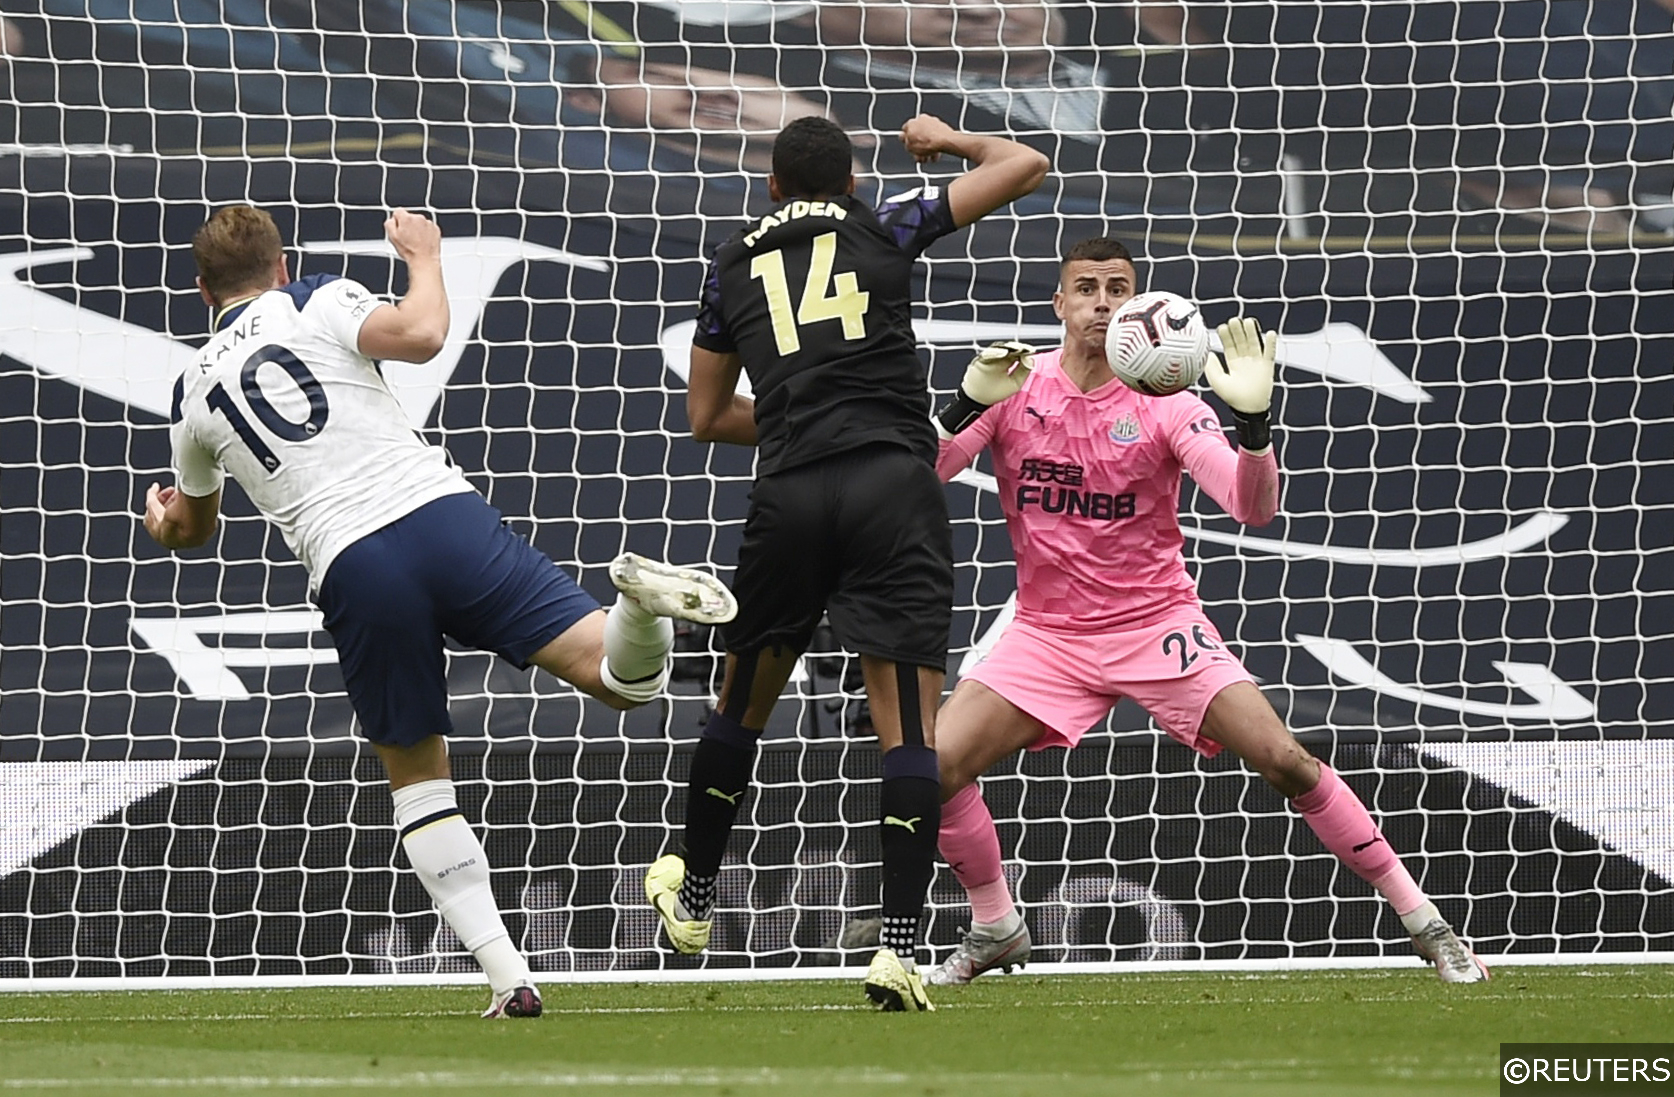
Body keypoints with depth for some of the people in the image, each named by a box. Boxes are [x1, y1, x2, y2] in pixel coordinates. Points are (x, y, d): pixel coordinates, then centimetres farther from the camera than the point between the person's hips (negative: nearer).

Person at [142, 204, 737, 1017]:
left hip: (350, 570, 1)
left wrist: (166, 522, 65)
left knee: (416, 774, 17)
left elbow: (193, 526, 39)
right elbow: (420, 336, -6)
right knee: (624, 680, -6)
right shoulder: (318, 303, 14)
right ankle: (639, 601, -43)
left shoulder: (193, 394, 22)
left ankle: (505, 973, 4)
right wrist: (425, 258, 16)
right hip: (441, 515, -1)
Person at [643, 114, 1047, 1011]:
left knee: (743, 703, 22)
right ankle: (898, 947, -15)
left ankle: (691, 894, 37)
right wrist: (948, 140, 33)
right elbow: (1024, 167, 15)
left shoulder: (735, 267, 18)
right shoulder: (885, 231, 12)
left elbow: (706, 416, 24)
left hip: (790, 493, 2)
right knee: (909, 727, -5)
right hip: (894, 483, -2)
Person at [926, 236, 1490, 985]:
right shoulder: (1014, 388, -5)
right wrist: (967, 406, -30)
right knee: (935, 764, -15)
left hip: (1157, 626, -2)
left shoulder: (1164, 404, -8)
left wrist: (1252, 419, -36)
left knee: (1283, 760, -14)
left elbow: (1254, 507, -18)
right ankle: (995, 930, 10)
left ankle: (1423, 922, -2)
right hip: (1049, 635, 2)